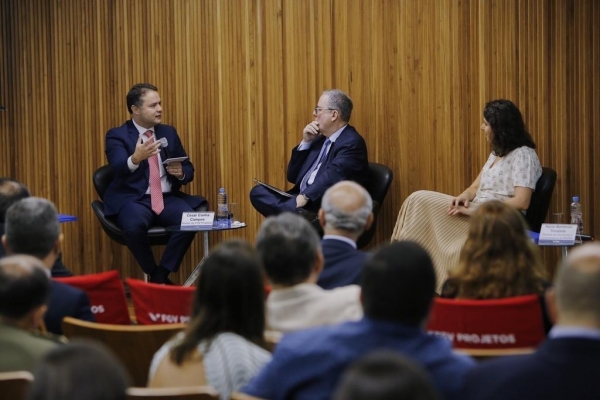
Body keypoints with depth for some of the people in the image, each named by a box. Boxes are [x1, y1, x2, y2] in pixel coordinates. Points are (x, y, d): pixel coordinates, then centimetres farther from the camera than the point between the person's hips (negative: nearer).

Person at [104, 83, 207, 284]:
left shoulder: (169, 132, 15)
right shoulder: (117, 135, 0)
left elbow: (188, 169, 17)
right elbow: (118, 168, -19)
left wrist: (181, 173, -9)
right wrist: (135, 158, -42)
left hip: (168, 198, 4)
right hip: (134, 200, -4)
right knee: (134, 226, -37)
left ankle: (161, 275, -13)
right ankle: (152, 274, -10)